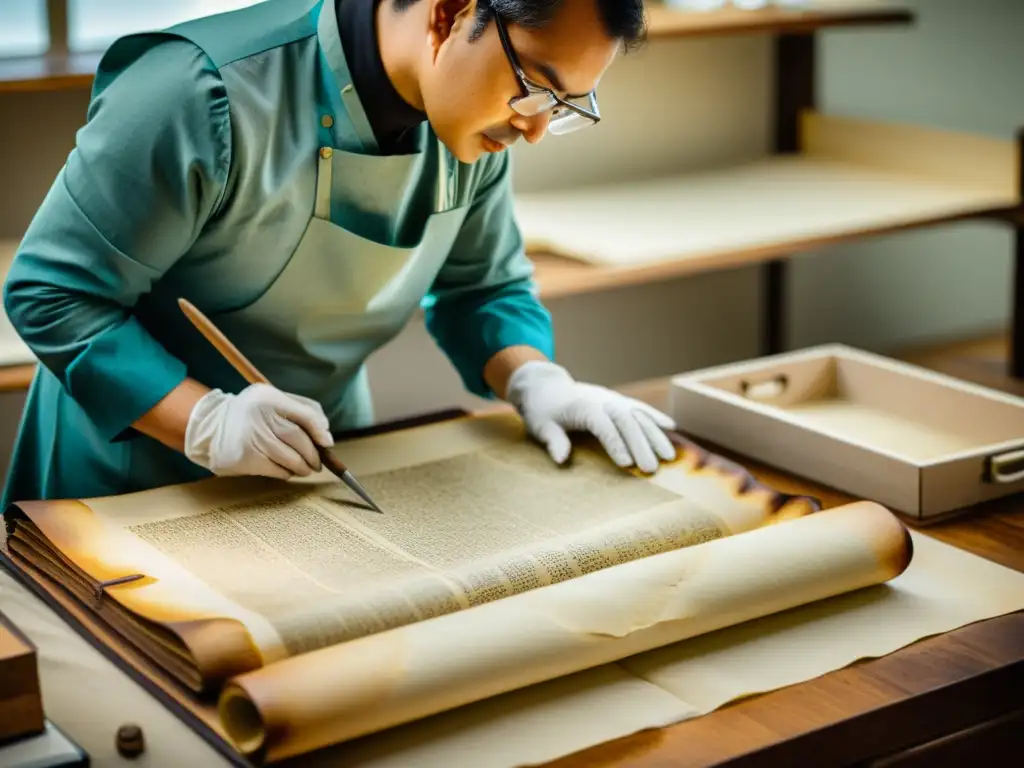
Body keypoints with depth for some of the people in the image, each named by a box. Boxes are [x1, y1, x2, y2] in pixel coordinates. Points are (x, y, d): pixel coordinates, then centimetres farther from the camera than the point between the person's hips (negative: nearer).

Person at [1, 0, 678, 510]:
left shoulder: (478, 121, -9)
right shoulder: (208, 95, -30)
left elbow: (483, 287, 5)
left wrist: (534, 379, -15)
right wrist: (204, 421, -34)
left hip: (321, 465, 6)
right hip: (142, 476, -5)